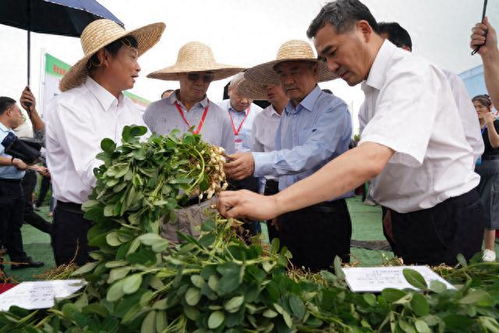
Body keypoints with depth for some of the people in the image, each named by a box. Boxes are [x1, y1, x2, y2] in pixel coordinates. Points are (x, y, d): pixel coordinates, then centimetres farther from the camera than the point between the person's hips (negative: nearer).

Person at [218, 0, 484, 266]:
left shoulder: (410, 74, -22)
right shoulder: (374, 87, 10)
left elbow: (370, 160, -38)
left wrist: (272, 204, -42)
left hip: (446, 218, -8)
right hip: (409, 219, 8)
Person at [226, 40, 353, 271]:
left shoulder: (333, 108, -10)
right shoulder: (286, 114, 12)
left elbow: (314, 153, -27)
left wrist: (256, 162, -38)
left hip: (325, 216, -6)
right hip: (288, 216, 7)